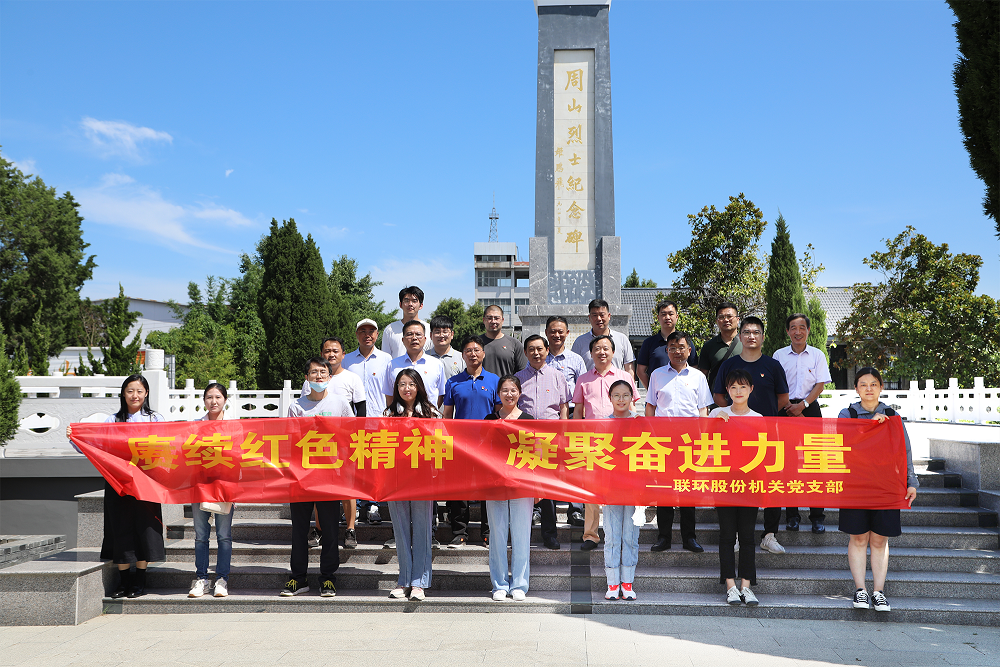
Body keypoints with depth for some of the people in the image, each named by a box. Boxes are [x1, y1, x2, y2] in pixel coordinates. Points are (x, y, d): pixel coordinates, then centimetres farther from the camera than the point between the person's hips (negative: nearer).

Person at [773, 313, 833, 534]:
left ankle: (817, 516, 2)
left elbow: (820, 385, 1)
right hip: (786, 410, 0)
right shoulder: (779, 355, 8)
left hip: (810, 409, 0)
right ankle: (791, 515, 8)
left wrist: (803, 405, -11)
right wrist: (791, 408, -7)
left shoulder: (817, 355, 7)